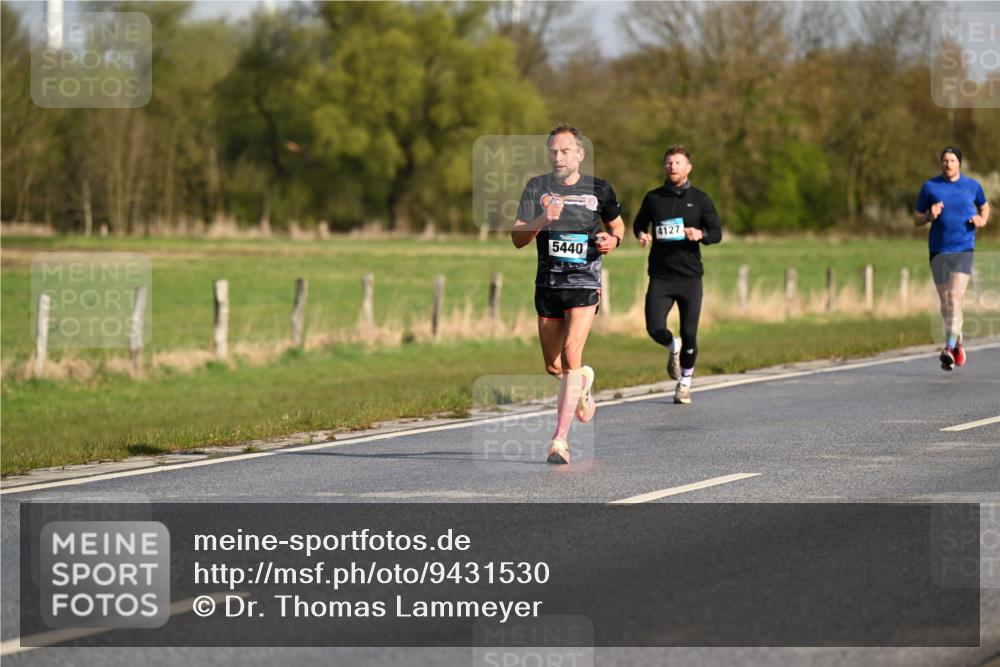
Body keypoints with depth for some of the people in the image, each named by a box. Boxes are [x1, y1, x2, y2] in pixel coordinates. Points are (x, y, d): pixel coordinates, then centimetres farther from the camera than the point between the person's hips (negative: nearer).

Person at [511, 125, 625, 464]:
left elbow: (617, 224, 21)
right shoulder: (537, 188, 1)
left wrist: (613, 240, -2)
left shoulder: (599, 190, 2)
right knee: (553, 366, 11)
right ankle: (583, 381, 48)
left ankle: (560, 439, -18)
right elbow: (517, 238, -7)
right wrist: (542, 221, -26)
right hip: (547, 285, 3)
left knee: (571, 355, -18)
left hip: (584, 283, -2)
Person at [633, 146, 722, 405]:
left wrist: (700, 234, -18)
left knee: (689, 335, 2)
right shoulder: (653, 198, 7)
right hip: (660, 276, 0)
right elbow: (639, 222, 21)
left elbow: (717, 233, 4)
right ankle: (673, 348, 22)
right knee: (655, 328, -14)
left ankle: (684, 384, 24)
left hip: (690, 276, 0)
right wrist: (641, 234, -2)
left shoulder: (700, 199, 4)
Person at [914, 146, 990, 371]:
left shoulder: (972, 185, 4)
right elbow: (917, 220, 7)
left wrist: (982, 220, 1)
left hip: (964, 249, -2)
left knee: (955, 297, -17)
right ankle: (958, 338, 33)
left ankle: (949, 349, -20)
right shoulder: (930, 186, 3)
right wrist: (930, 216, -15)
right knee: (945, 301, 9)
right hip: (938, 250, 2)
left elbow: (985, 206, 23)